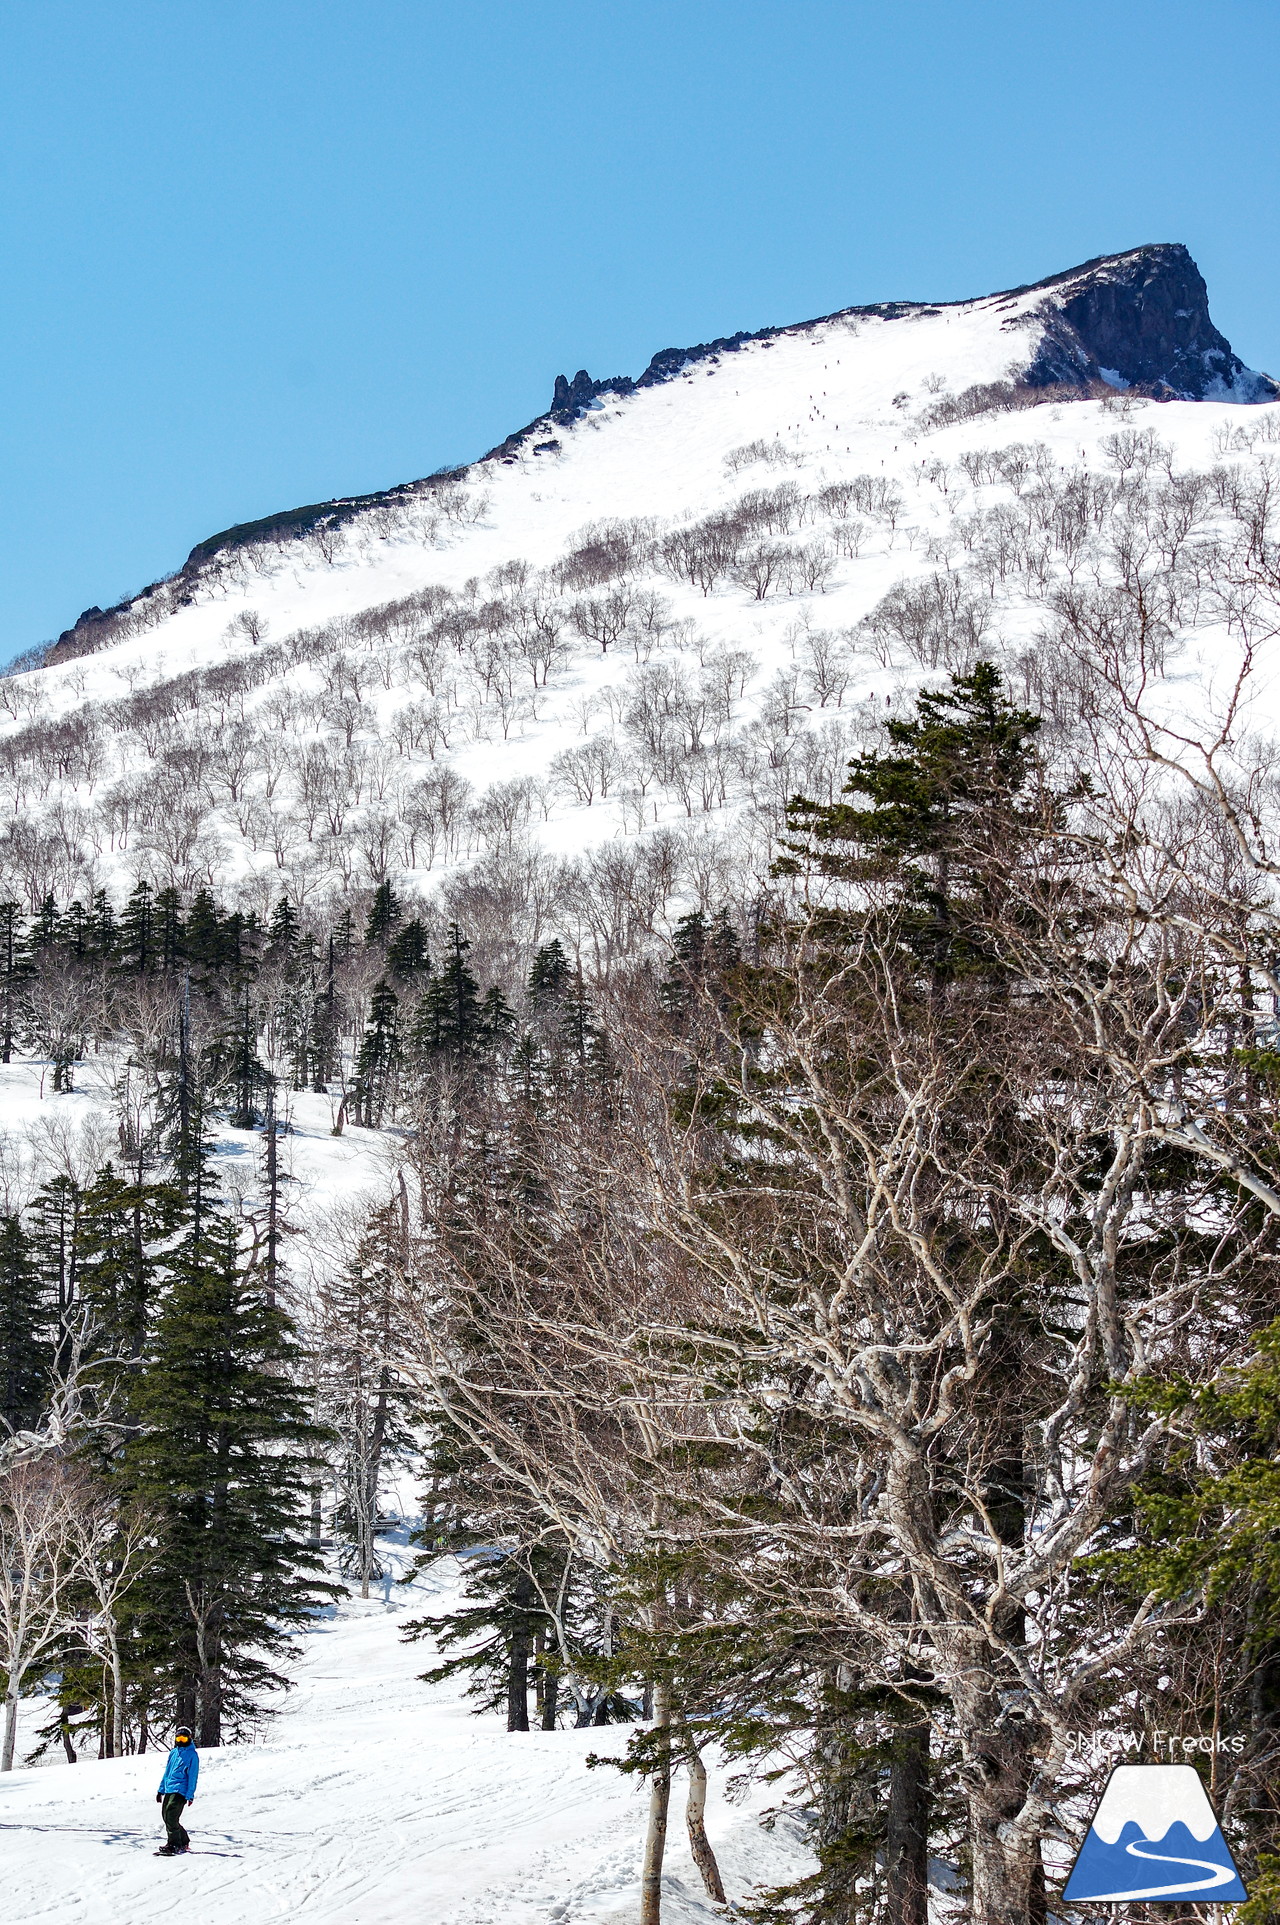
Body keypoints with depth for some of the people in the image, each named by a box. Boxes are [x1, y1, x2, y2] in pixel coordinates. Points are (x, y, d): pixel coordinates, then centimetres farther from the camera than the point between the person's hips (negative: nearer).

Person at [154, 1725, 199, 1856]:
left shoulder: (192, 1754, -2)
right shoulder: (173, 1753, 18)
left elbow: (193, 1776, -6)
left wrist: (190, 1795, -12)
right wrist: (161, 1790, 20)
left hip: (180, 1790, -8)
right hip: (169, 1790, 8)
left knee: (170, 1816, -17)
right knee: (166, 1815, 7)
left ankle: (174, 1845, -13)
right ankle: (184, 1843, 19)